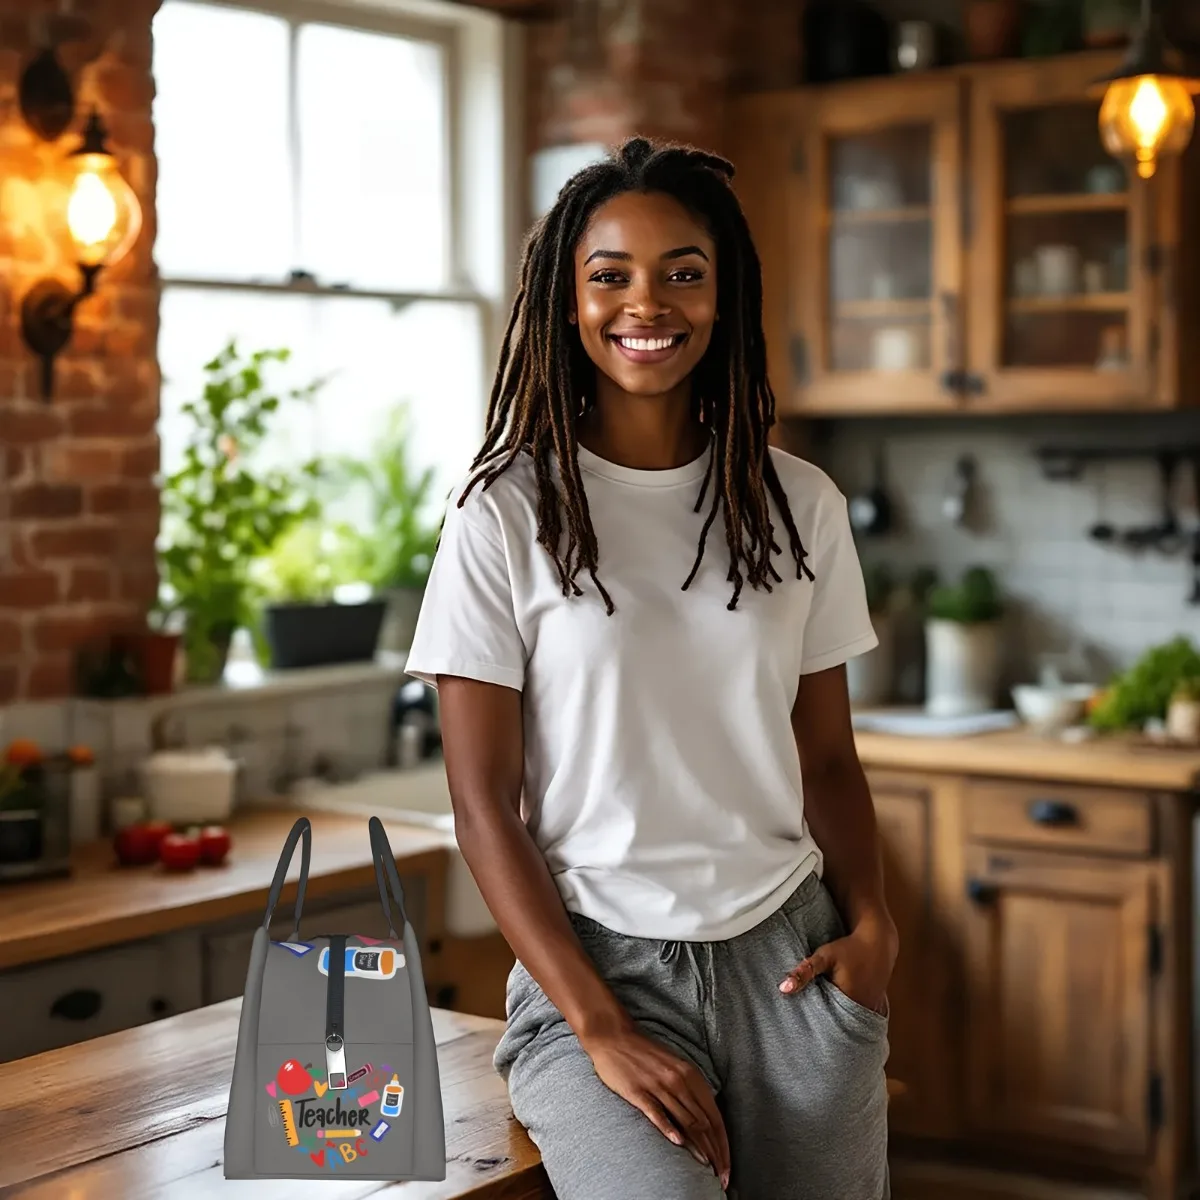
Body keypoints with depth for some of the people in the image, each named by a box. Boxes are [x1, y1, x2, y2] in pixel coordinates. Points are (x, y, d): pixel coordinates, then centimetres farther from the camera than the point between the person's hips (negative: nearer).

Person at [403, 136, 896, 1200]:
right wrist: (601, 1030, -11)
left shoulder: (801, 506, 7)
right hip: (595, 963, -3)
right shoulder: (505, 515, -3)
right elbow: (484, 803, -5)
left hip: (789, 958, 4)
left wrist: (873, 922, -4)